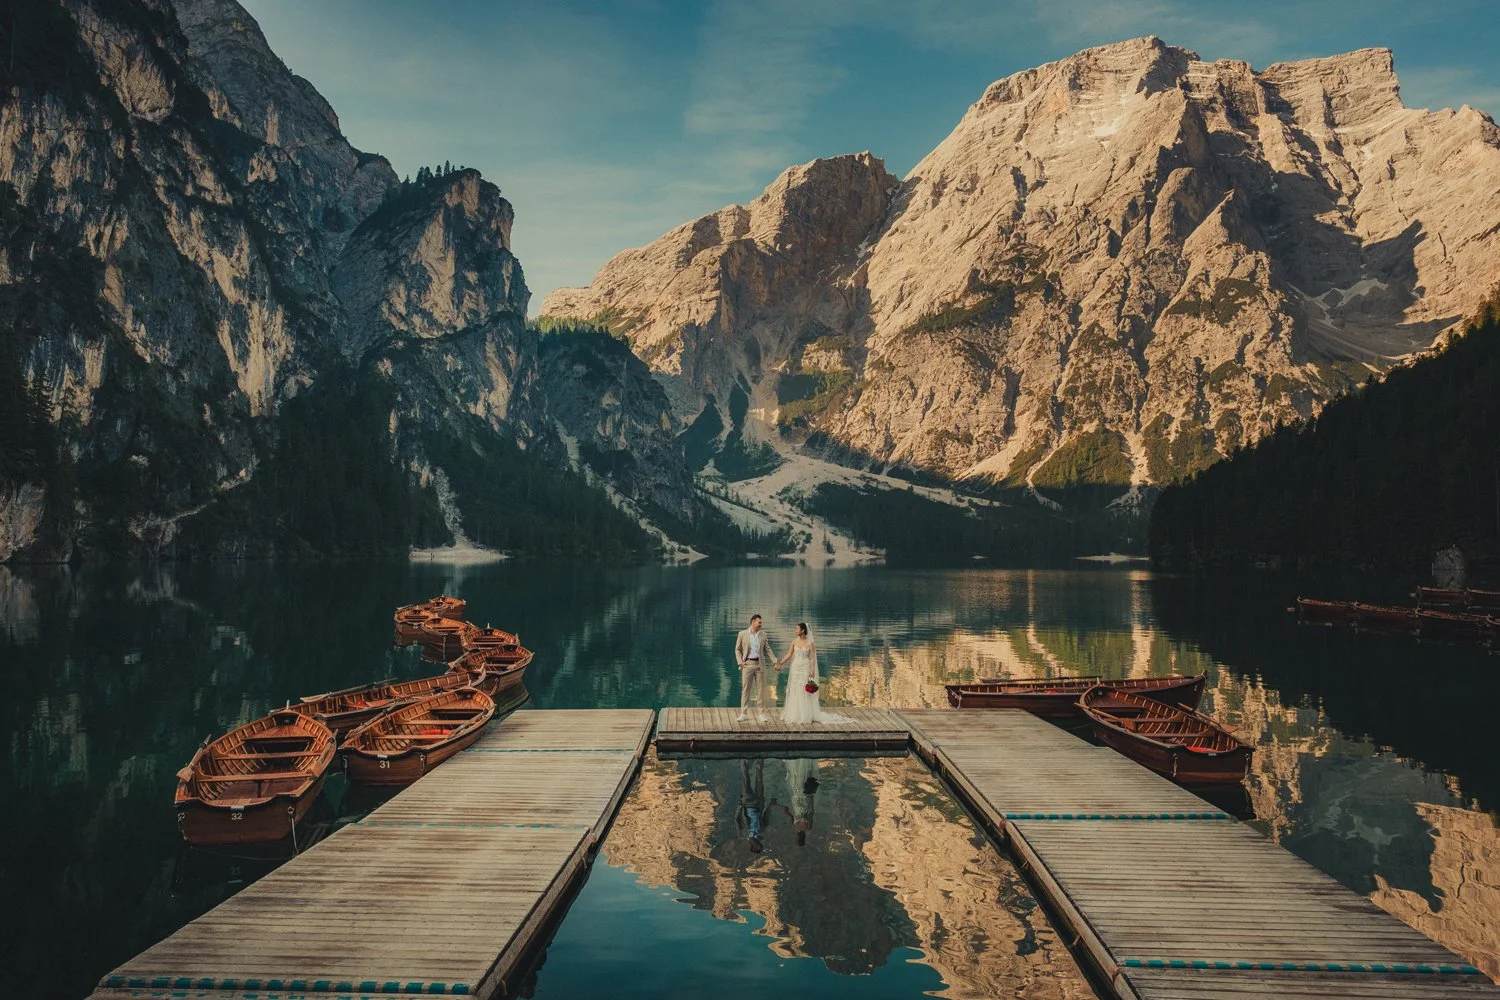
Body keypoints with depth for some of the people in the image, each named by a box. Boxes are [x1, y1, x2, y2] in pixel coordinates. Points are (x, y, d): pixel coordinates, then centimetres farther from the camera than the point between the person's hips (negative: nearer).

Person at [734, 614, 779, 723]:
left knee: (761, 689, 4)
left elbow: (768, 650, 9)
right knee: (745, 689, 1)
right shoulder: (742, 634, -1)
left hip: (760, 664, 2)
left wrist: (775, 662, 2)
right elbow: (737, 649, 5)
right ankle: (744, 713, 7)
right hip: (747, 664, -2)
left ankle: (761, 713, 12)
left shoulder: (763, 635, 6)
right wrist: (740, 661, -7)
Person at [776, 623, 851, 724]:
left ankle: (806, 715, 8)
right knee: (794, 692, 6)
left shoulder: (809, 643, -9)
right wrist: (781, 663, 1)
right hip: (795, 668, 4)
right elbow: (789, 655, 8)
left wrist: (812, 672, -12)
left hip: (805, 669, -4)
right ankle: (794, 715, 14)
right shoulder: (794, 641, 2)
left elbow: (812, 658, -7)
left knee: (805, 692, -1)